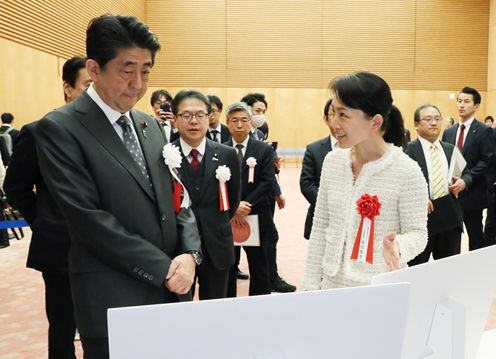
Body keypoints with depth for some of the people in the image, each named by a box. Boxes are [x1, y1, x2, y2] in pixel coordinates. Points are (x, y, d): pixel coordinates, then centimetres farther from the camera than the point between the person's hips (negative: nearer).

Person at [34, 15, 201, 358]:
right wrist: (163, 267, -15)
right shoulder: (60, 128, -10)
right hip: (114, 303, -6)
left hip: (171, 290, 6)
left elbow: (177, 198, 10)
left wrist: (190, 252, -7)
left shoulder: (149, 124, 11)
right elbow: (88, 218, -17)